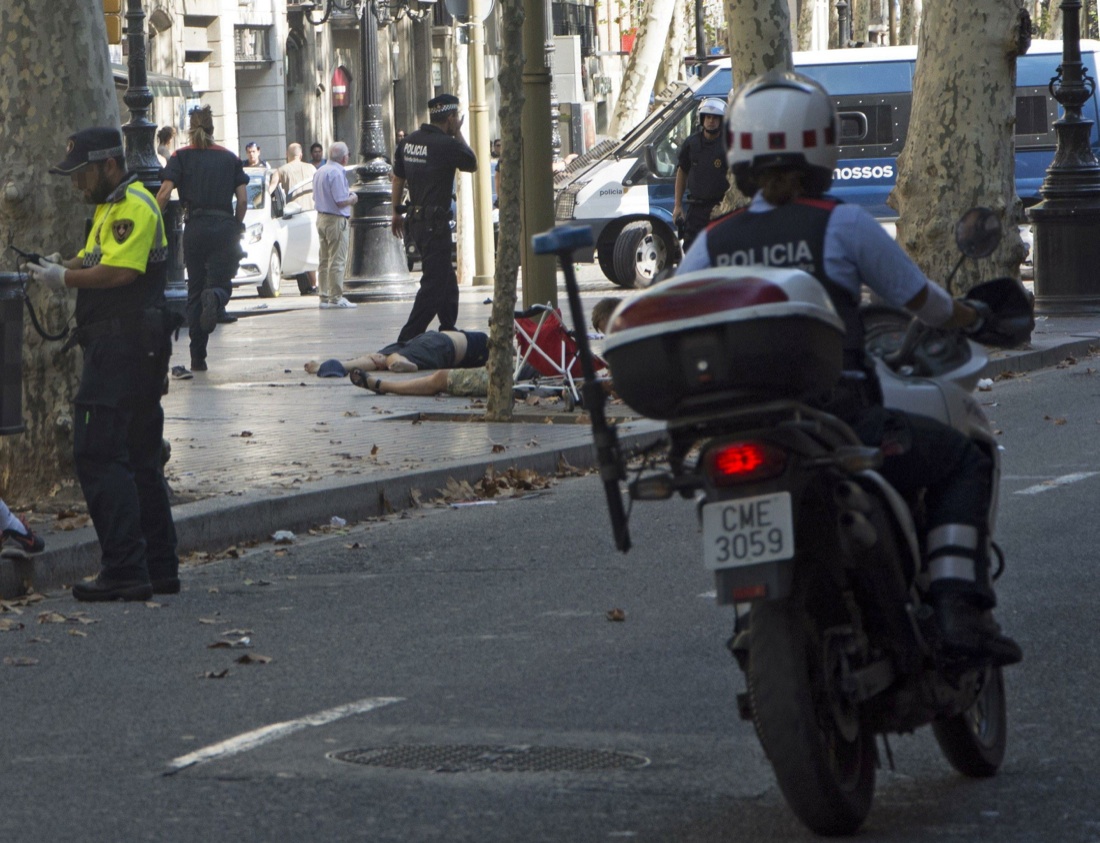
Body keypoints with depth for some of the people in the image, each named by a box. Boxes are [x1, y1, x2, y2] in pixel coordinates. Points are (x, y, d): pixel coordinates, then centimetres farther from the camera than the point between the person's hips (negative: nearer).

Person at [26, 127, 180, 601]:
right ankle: (159, 569, 17)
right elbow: (91, 261, 22)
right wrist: (57, 268, 2)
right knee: (140, 458, 13)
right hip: (136, 349, 11)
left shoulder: (134, 206, -13)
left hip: (125, 345, -11)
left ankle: (124, 571, -14)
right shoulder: (109, 208, 21)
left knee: (99, 455, -12)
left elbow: (118, 271, -23)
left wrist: (64, 278, -14)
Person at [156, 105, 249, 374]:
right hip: (224, 227, 0)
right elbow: (242, 199, 5)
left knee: (195, 290, 9)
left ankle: (198, 357, 5)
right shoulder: (229, 158, 10)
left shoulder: (181, 157, 5)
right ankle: (215, 296, -37)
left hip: (195, 228, 0)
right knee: (221, 283, 4)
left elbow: (164, 193, -7)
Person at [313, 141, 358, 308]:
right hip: (336, 219, -9)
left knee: (324, 259, 12)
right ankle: (336, 297, -6)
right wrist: (353, 198, -1)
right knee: (337, 260, -6)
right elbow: (341, 201, -22)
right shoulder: (337, 173, -17)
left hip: (321, 217, 9)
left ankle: (325, 296, 15)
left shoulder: (319, 172, 11)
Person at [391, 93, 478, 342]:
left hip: (416, 218, 9)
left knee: (447, 278, 20)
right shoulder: (447, 144, -16)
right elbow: (472, 164, 1)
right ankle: (408, 339, -11)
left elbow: (397, 179, 15)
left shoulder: (409, 142, 8)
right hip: (435, 222, -9)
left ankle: (448, 331, 27)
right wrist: (458, 134, 6)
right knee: (435, 282, -6)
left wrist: (397, 212, 25)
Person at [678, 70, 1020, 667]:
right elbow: (921, 301, 5)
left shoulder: (712, 243, 7)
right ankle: (957, 608, -1)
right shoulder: (841, 224, -4)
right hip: (840, 426, -4)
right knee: (963, 462, 15)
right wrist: (972, 318, 26)